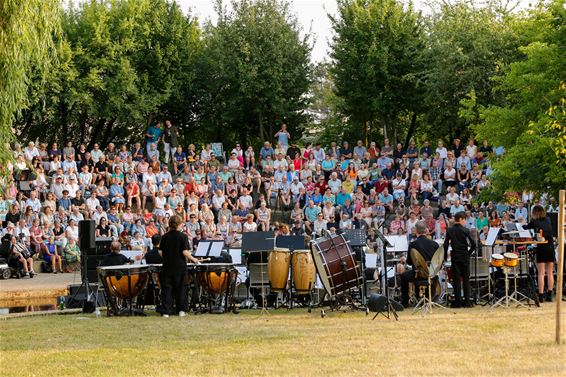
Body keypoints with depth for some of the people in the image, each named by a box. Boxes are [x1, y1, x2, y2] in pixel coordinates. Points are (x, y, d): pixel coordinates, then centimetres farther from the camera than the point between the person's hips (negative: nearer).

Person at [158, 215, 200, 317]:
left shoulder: (165, 237, 1)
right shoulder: (183, 236, -8)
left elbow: (160, 252, 3)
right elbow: (185, 252, -14)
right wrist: (193, 259, 0)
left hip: (167, 266, 2)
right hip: (180, 267, -2)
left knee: (166, 289, 4)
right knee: (181, 288, 8)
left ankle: (166, 311, 0)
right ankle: (181, 310, 10)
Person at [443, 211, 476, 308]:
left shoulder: (449, 231, 0)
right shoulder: (465, 230, -7)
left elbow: (446, 244, -4)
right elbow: (473, 244, -12)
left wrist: (445, 256, 6)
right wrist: (469, 253, 4)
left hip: (454, 256, 2)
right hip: (464, 256, -2)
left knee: (456, 279, 4)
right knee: (466, 278, 6)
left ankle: (458, 301, 1)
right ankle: (466, 301, 4)